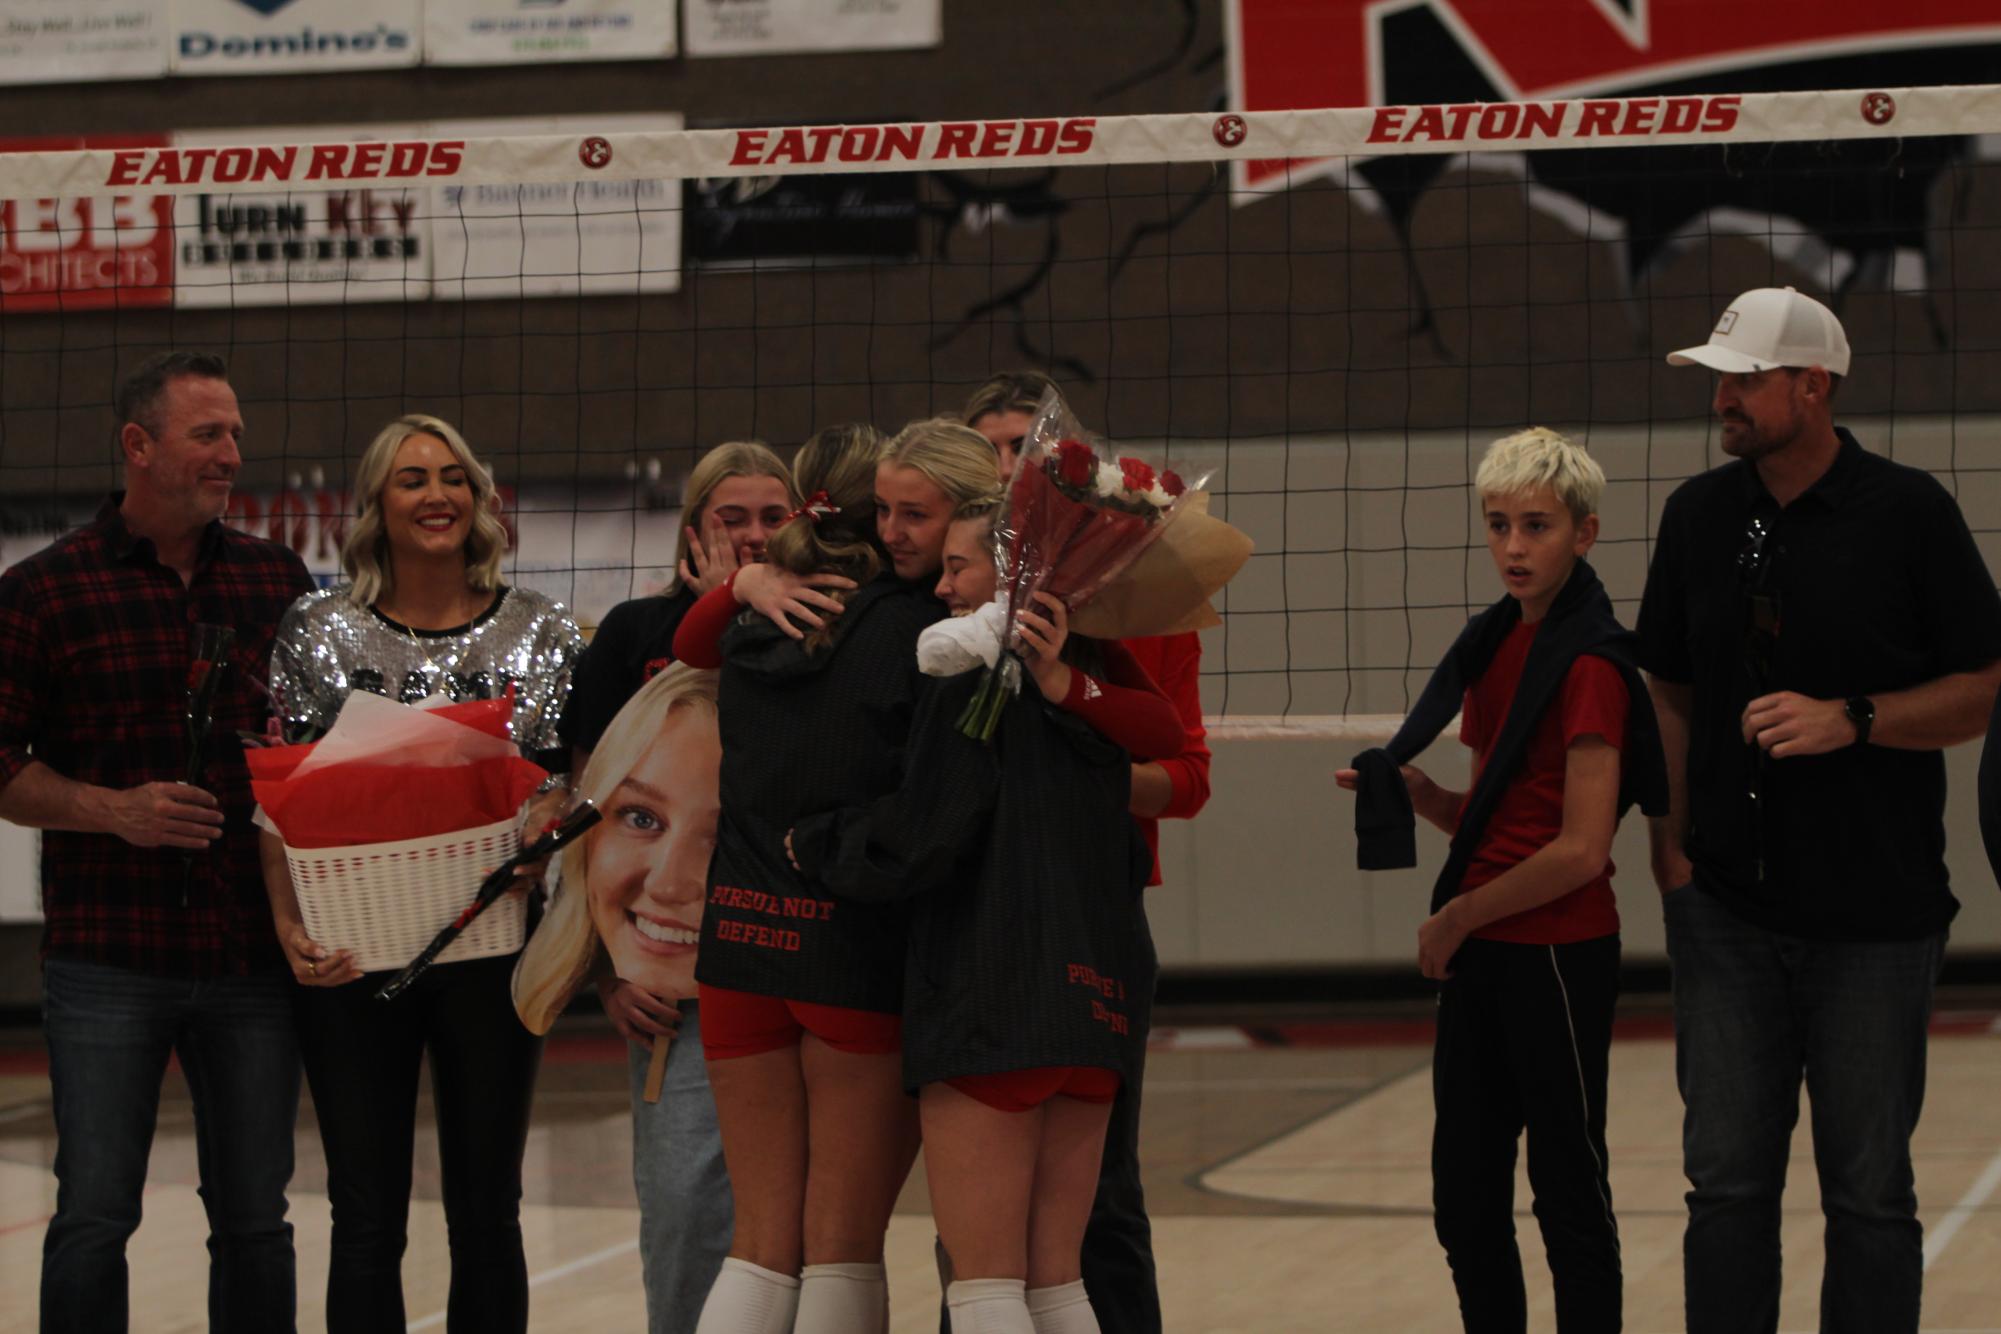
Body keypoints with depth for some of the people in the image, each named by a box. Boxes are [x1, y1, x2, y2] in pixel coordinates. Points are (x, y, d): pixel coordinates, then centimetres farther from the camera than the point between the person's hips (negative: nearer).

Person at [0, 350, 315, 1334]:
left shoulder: (277, 580, 10)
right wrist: (116, 811, -15)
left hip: (254, 953, 3)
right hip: (108, 958, -3)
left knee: (254, 1216, 8)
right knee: (95, 1215, -3)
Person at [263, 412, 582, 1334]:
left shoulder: (540, 632, 5)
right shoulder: (318, 632, 3)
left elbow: (577, 778, 5)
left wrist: (529, 831, -17)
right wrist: (289, 923, -12)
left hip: (490, 944, 1)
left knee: (486, 1214, 6)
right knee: (367, 1221, 1)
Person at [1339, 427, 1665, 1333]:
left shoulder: (1591, 664, -14)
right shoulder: (1491, 646, 11)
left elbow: (1581, 849, -19)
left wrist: (1457, 917, -10)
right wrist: (1414, 793, -2)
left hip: (1557, 954, -8)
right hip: (1479, 955, 8)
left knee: (1568, 1192, 0)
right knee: (1465, 1200, 11)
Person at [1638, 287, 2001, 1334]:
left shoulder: (1909, 512, -6)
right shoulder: (1699, 514, 7)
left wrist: (1851, 720, -18)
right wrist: (1670, 840, 4)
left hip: (1874, 912, -3)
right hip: (1725, 905, 4)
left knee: (1868, 1190, 3)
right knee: (1726, 1180, 6)